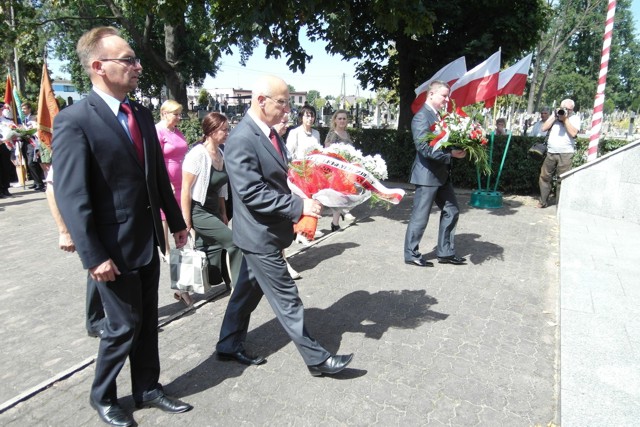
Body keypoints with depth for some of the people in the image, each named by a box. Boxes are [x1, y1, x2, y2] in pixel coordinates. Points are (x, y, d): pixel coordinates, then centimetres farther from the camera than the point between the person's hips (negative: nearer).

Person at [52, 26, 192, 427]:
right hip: (115, 246, -6)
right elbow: (71, 196, -18)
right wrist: (94, 256, -19)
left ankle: (148, 388, 37)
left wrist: (176, 221, 14)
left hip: (149, 239, 7)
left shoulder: (142, 114, 7)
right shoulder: (75, 120, -15)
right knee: (123, 326, 8)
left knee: (148, 321, 17)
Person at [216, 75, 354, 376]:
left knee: (249, 290, 20)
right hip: (260, 235, -9)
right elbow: (251, 193, -25)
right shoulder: (241, 140, -21)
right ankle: (316, 359, 14)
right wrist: (298, 206, -26)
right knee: (286, 298, 1)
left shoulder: (270, 133, 8)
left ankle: (229, 346, 37)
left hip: (267, 231, 9)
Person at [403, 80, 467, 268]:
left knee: (451, 211, 14)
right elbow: (424, 148, -24)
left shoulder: (439, 116, 13)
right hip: (427, 174, -9)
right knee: (420, 216, 1)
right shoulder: (421, 117, -15)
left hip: (442, 174, 9)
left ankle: (445, 252, 25)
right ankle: (411, 254, 16)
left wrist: (458, 148, -1)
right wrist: (451, 153, -22)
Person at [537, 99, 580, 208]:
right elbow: (544, 128, 4)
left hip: (566, 154, -3)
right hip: (551, 153, 4)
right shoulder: (555, 116, 15)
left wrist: (565, 119, -7)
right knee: (544, 177, 5)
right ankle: (543, 201, 14)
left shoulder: (575, 118, 5)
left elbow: (573, 133, -10)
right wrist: (555, 116, -2)